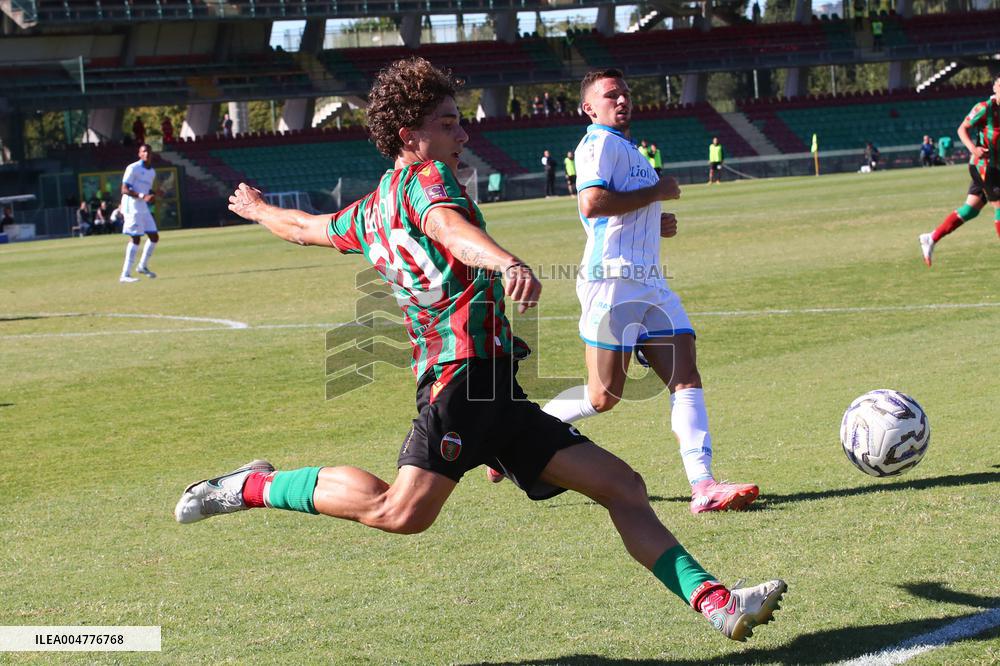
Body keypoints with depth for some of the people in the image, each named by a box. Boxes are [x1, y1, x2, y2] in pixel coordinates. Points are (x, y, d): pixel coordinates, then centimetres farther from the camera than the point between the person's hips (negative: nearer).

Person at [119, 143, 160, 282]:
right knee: (135, 238, -12)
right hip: (132, 207, -8)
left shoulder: (152, 172, 15)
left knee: (154, 237, 8)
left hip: (143, 208, 8)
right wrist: (142, 196, -26)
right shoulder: (133, 168, -9)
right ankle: (125, 275, -11)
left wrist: (152, 195, 2)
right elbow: (125, 190, -15)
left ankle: (143, 266, 25)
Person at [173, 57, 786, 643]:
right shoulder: (422, 177, -1)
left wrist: (258, 209, 65)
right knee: (402, 511, -24)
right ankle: (254, 487, -4)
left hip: (495, 392, 10)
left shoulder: (371, 212, 24)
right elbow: (448, 225, -26)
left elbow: (305, 227, 41)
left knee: (623, 487, 5)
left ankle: (716, 603, 1)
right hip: (464, 374, -10)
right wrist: (507, 263, -47)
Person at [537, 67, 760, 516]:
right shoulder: (600, 142, -7)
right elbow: (592, 203, -23)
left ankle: (703, 486, -14)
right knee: (604, 396, -6)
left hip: (649, 284, 9)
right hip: (614, 281, -9)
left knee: (687, 379, -6)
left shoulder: (625, 148, 24)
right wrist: (656, 193, -12)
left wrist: (654, 224, 17)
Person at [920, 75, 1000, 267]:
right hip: (983, 164, -8)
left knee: (970, 209, 7)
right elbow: (962, 129, -10)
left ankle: (932, 238, 11)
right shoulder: (985, 108, -11)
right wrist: (973, 148, -25)